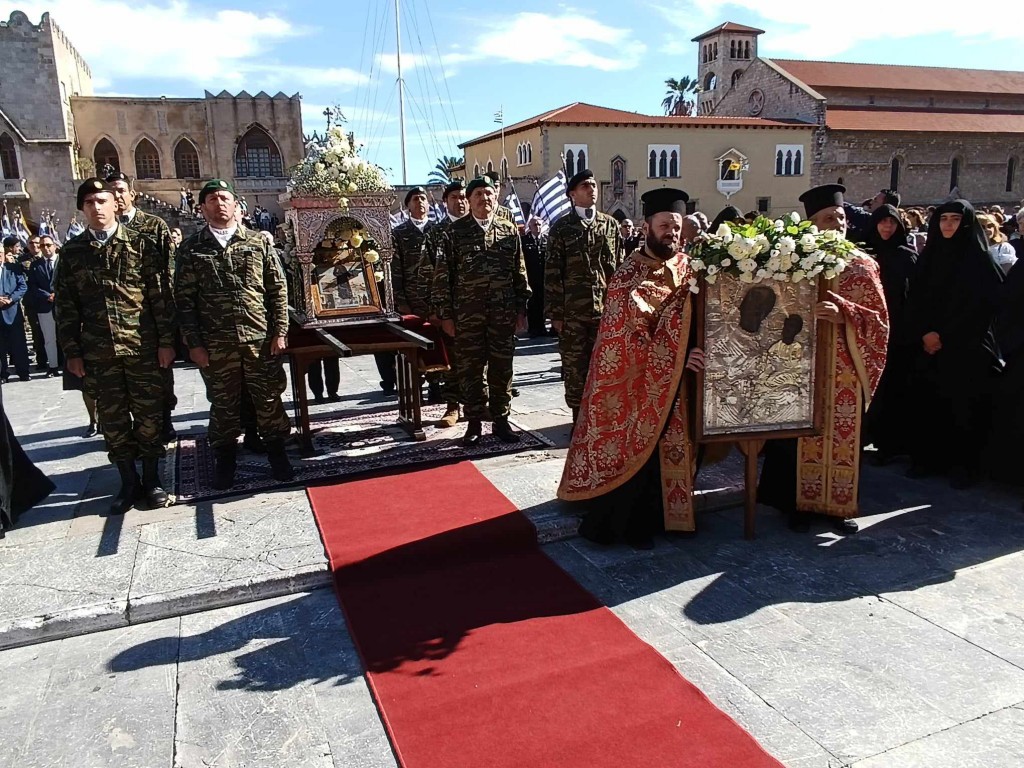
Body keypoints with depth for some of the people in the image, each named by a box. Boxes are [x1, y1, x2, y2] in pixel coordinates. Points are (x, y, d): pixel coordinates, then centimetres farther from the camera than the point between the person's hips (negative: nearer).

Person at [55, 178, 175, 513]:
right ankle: (128, 480, 22)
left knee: (148, 413, 6)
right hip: (97, 351, 2)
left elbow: (160, 295, -1)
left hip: (142, 347, -2)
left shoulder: (138, 244, 0)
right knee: (112, 418, 9)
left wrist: (166, 341, -5)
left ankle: (151, 476, 20)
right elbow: (65, 306, 7)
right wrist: (72, 352, 3)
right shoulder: (72, 251, 7)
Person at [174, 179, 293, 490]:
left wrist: (279, 331, -3)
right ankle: (225, 461, 26)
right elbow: (184, 299, 1)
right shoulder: (191, 248, 3)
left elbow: (278, 289, 3)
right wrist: (194, 343, -4)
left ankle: (277, 454, 24)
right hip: (215, 344, 0)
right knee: (223, 405, 11)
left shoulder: (258, 242, 5)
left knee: (268, 399, 7)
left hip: (260, 338, 0)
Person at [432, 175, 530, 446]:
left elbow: (520, 272, 10)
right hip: (467, 313, -1)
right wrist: (446, 314, -4)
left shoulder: (509, 230, 8)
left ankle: (501, 420, 19)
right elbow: (443, 275, 0)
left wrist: (521, 309, 5)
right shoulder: (455, 232, 2)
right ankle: (474, 422, 16)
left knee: (502, 368, 7)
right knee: (470, 369, 4)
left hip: (504, 312, 2)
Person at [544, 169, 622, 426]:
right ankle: (579, 419, 15)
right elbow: (552, 272, -1)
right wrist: (555, 313, -5)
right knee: (574, 366, 3)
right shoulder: (561, 227, 2)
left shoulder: (610, 224, 11)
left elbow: (620, 268, 11)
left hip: (606, 308, 2)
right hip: (573, 311, -2)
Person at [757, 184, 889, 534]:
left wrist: (844, 314, -18)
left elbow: (879, 319, -1)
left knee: (843, 435, 7)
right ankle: (802, 502, 18)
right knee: (805, 437, 5)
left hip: (846, 371, 1)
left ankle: (840, 505, 22)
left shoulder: (863, 266, 4)